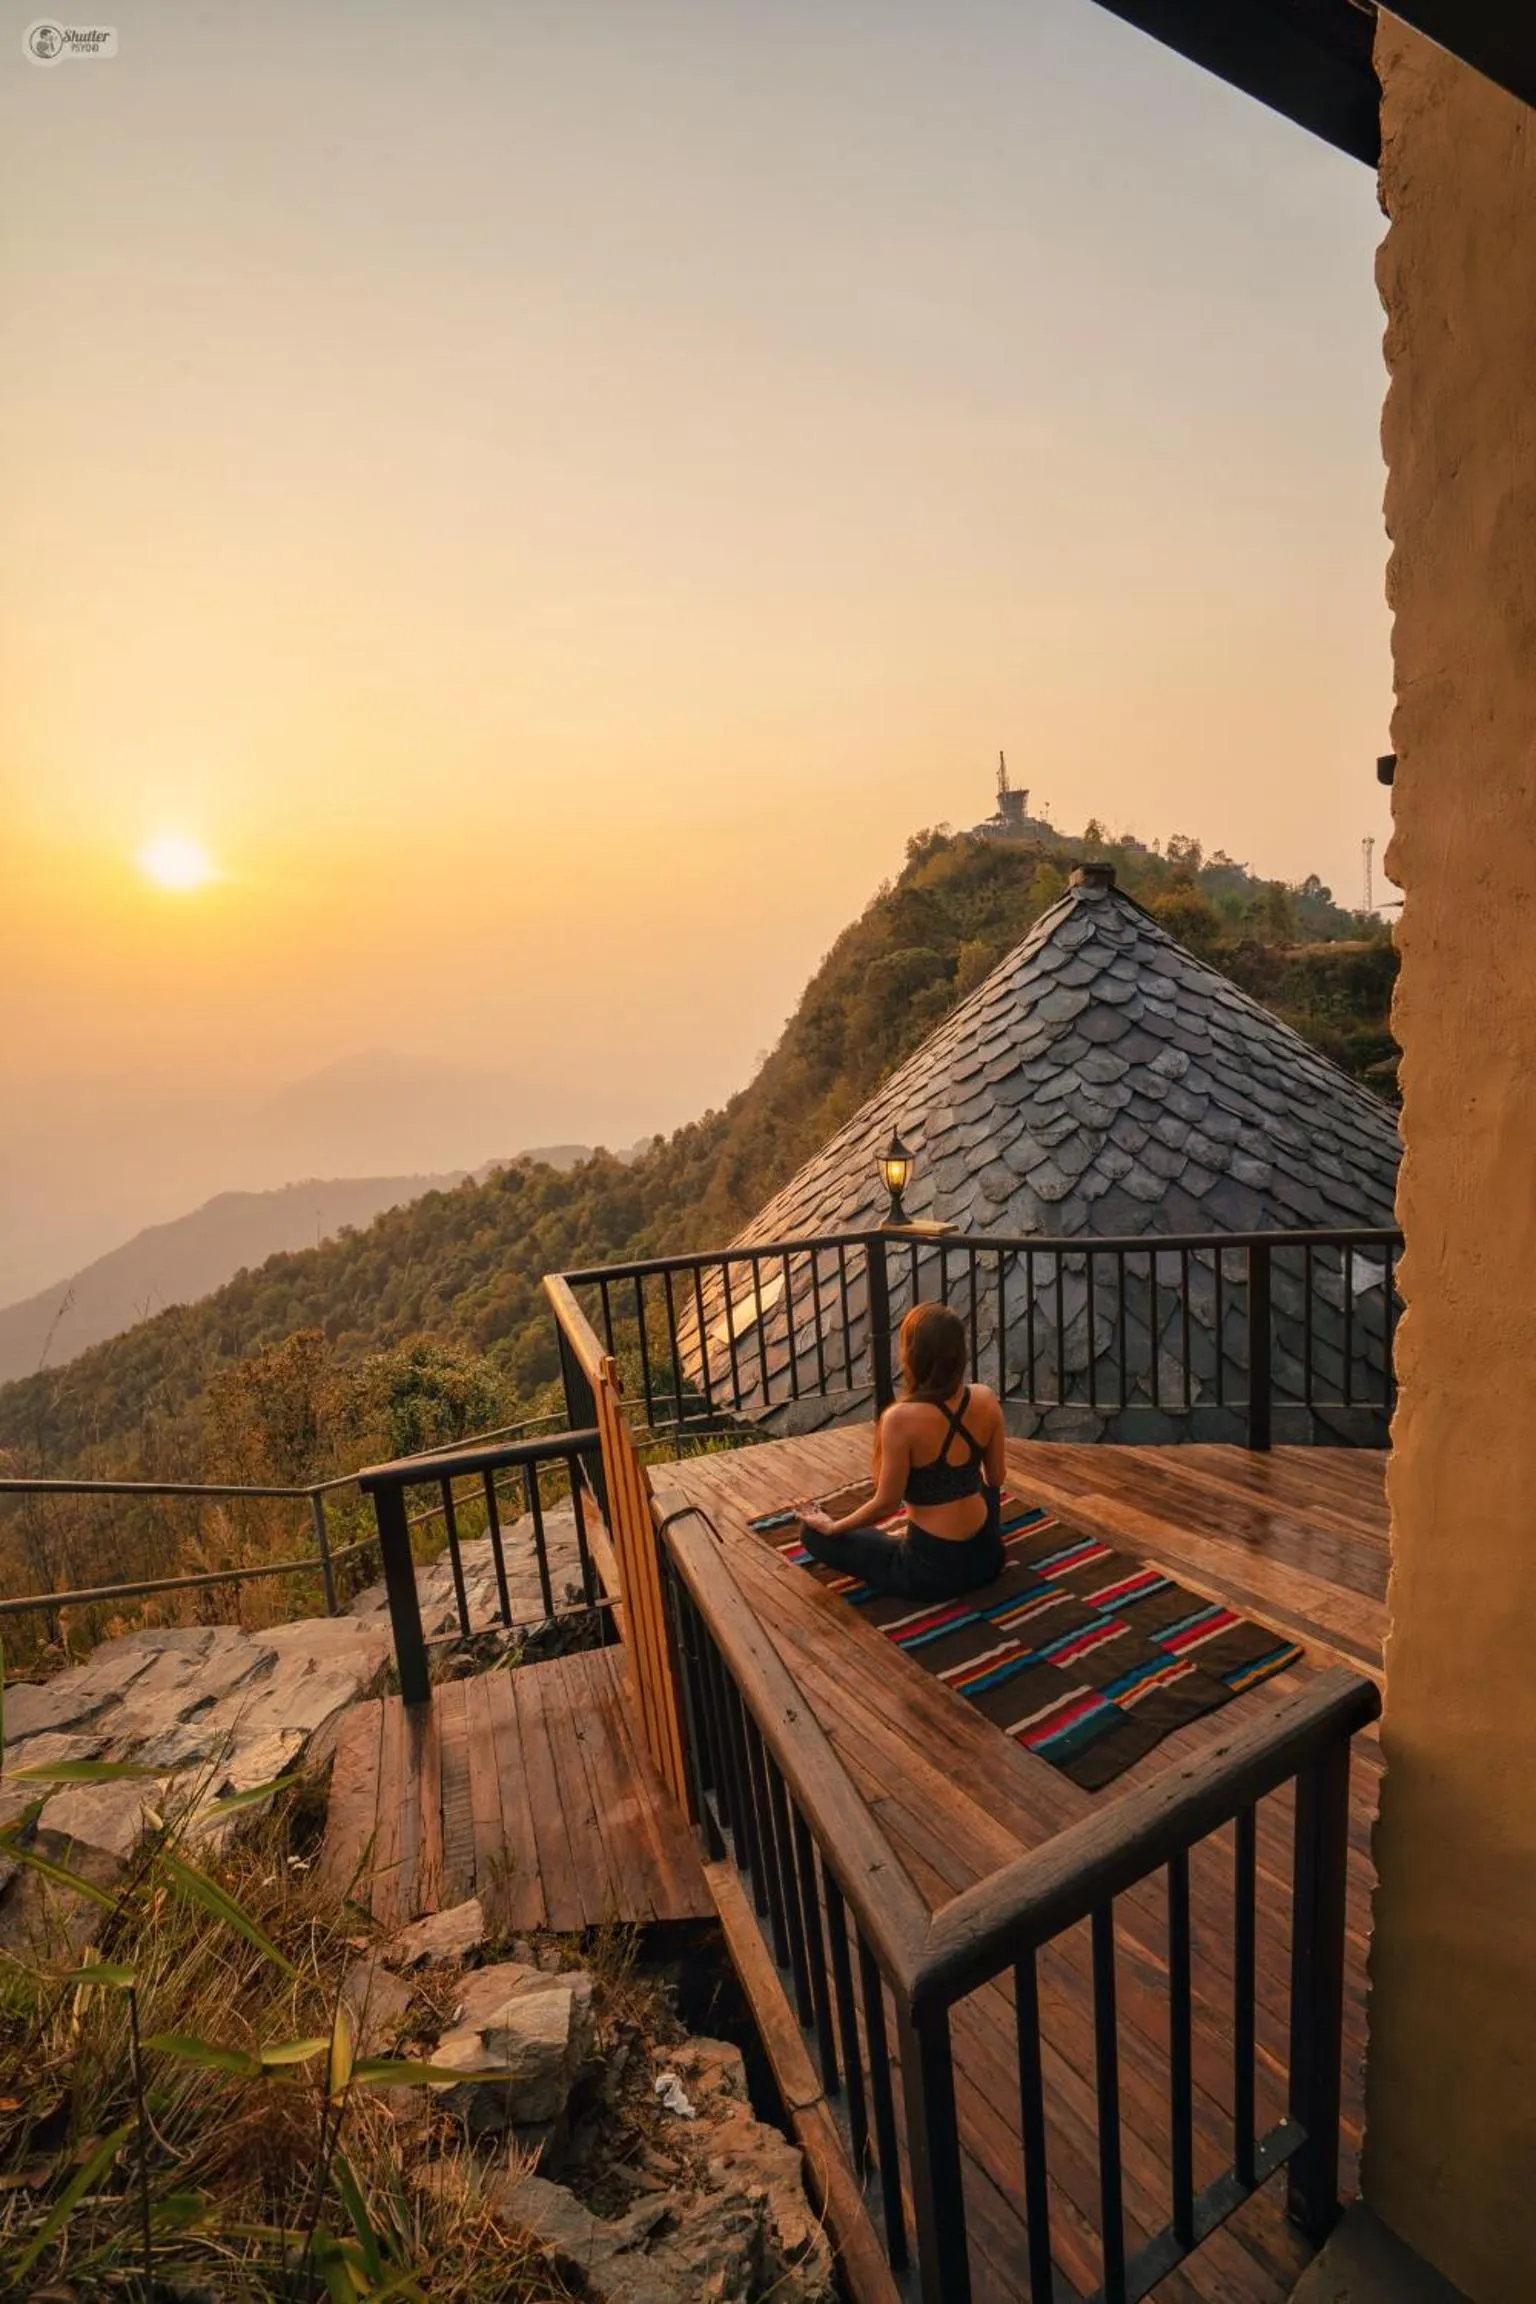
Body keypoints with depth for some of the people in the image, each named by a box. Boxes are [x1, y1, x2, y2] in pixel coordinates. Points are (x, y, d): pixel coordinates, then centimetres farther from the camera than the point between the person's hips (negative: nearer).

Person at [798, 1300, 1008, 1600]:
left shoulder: (902, 1418, -26)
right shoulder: (986, 1399, -11)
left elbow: (886, 1504, -16)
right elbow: (995, 1479, 4)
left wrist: (832, 1528, 1)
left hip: (933, 1570, -6)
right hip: (987, 1553, 6)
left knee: (815, 1533, 11)